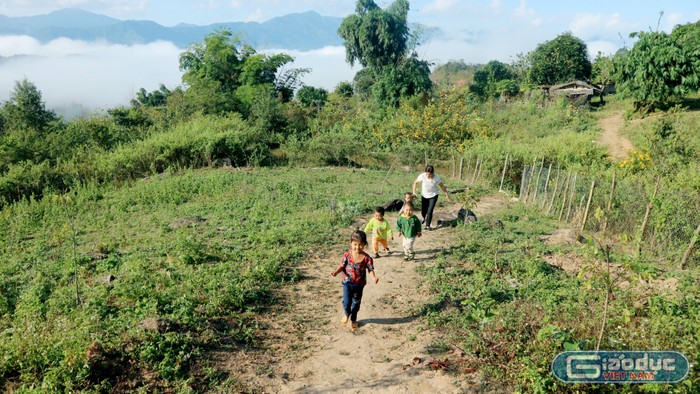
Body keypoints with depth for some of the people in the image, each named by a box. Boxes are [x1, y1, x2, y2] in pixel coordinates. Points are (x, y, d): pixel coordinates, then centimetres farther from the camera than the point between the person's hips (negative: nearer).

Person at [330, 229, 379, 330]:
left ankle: (353, 319, 42)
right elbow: (342, 266, -5)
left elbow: (370, 269, -10)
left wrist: (374, 277, -28)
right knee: (347, 302, -2)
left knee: (356, 302, 17)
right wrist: (336, 272, -23)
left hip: (359, 284, 1)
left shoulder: (366, 258, -17)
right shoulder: (347, 255, -15)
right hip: (347, 282, -1)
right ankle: (347, 314, 33)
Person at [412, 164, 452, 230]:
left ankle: (427, 226, 12)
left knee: (430, 211, -9)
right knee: (423, 211, 10)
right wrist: (414, 192, -16)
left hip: (433, 196, -1)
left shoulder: (437, 177, -23)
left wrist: (447, 196, -3)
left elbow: (442, 186, -8)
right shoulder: (422, 176, -24)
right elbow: (415, 182, -7)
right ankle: (423, 218, 47)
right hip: (424, 195, 1)